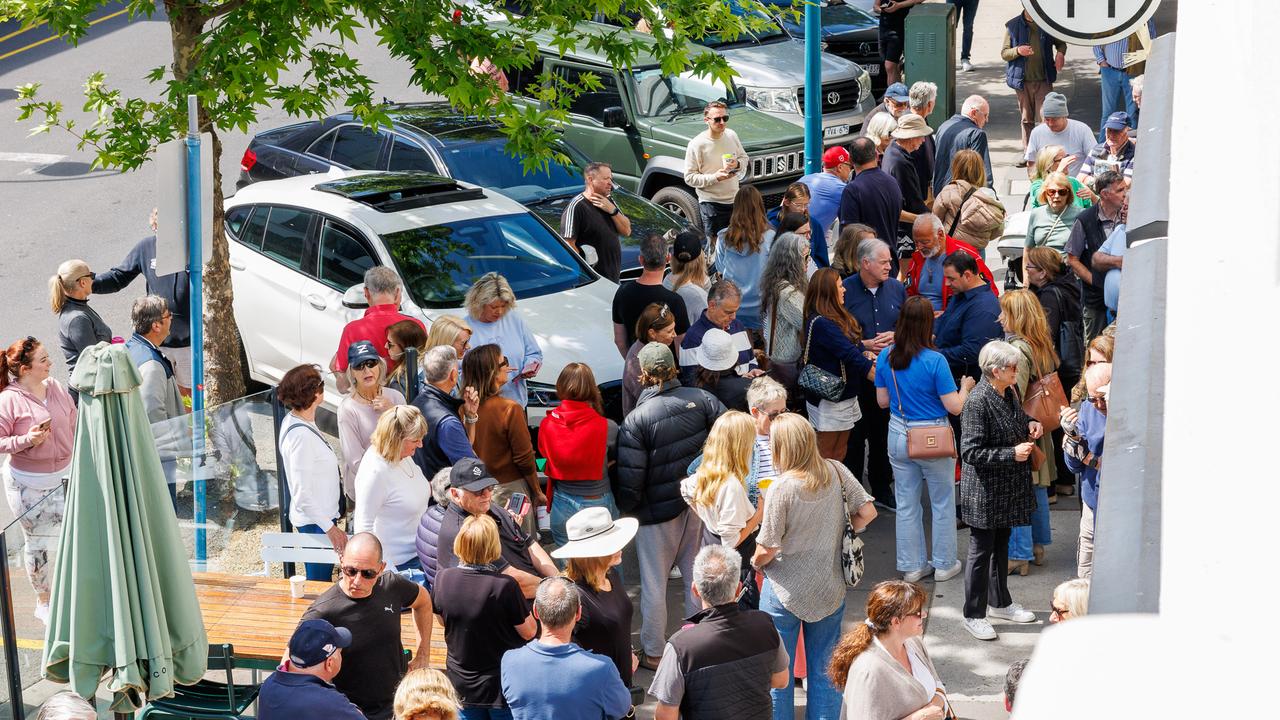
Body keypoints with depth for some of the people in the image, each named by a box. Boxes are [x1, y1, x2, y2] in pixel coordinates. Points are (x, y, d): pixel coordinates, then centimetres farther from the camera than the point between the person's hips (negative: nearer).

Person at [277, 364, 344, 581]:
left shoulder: (292, 420, 2)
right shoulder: (302, 435, -27)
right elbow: (303, 493, -26)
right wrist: (330, 528, -23)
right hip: (315, 522, -10)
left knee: (317, 580, 20)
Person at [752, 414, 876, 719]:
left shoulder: (781, 488, -22)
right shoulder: (836, 472, -10)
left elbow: (768, 548, -18)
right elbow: (867, 512, -3)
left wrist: (756, 562, 3)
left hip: (784, 591, -4)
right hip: (829, 589, 4)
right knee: (825, 669, 17)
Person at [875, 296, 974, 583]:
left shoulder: (885, 357, -6)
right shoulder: (934, 361, -20)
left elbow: (882, 401, 5)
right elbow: (954, 407, -15)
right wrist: (965, 387, 4)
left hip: (898, 435, 4)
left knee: (906, 504, 14)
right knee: (942, 504, 14)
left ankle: (912, 566, 22)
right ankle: (944, 564, 23)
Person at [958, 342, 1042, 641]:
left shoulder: (1008, 392, 2)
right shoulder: (977, 402, -24)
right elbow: (971, 452, -25)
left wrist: (1031, 425, 3)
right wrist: (1012, 454, -26)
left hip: (1007, 490, 9)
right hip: (984, 492, -9)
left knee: (1001, 546, 22)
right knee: (981, 551, 3)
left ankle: (1000, 602, 37)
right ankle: (974, 615, 15)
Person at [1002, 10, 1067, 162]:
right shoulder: (1013, 26, 0)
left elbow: (1060, 42, 19)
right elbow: (1004, 53, 2)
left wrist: (1061, 53, -4)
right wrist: (1018, 51, -20)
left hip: (1044, 80, -1)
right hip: (1022, 81, 1)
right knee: (1027, 120, 9)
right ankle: (1029, 154, 17)